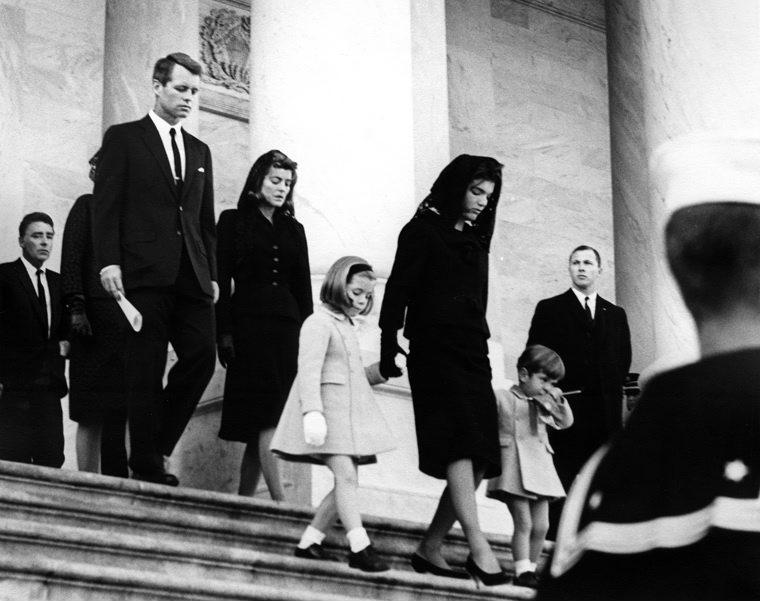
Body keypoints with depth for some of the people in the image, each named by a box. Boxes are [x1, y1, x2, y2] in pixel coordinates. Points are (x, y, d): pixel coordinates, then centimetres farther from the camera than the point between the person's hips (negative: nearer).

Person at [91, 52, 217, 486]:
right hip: (145, 272, -5)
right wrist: (108, 262, -12)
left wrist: (212, 273, 12)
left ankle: (157, 445, 6)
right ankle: (146, 464, -1)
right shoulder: (124, 139, 6)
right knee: (147, 369, -5)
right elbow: (106, 205, -1)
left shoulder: (200, 151, 22)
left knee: (202, 355, -7)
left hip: (191, 275, 5)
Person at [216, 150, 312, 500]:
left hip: (287, 326, 5)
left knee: (262, 421, 1)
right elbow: (221, 280, -1)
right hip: (249, 323, -5)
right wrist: (224, 332, -10)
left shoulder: (293, 230, 19)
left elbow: (303, 288, 17)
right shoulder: (233, 221, 6)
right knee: (267, 417, -14)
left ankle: (243, 500, 4)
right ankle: (279, 503, -21)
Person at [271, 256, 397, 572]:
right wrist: (312, 412, -29)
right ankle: (360, 547, -22)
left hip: (348, 413, 10)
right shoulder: (319, 323, -7)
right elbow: (309, 369, -18)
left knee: (347, 481, 4)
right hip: (327, 410, -10)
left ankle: (309, 542, 8)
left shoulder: (346, 327, 23)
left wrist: (384, 369, 12)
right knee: (346, 475, -17)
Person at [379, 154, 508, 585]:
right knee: (459, 443, -20)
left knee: (479, 460, 0)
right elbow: (398, 291, -5)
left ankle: (430, 549, 5)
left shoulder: (475, 241, 22)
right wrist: (389, 348, -15)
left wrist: (482, 350, 11)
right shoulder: (423, 230, 2)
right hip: (434, 351, -7)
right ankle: (478, 546, -27)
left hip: (472, 355, 7)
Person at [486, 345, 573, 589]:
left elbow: (565, 422, 18)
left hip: (539, 469, 7)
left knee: (541, 526, 4)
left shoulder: (543, 404, 18)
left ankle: (531, 568, 12)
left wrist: (559, 401, 2)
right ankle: (522, 571, -10)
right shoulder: (504, 398, 0)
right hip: (515, 468, -7)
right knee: (524, 523, -12)